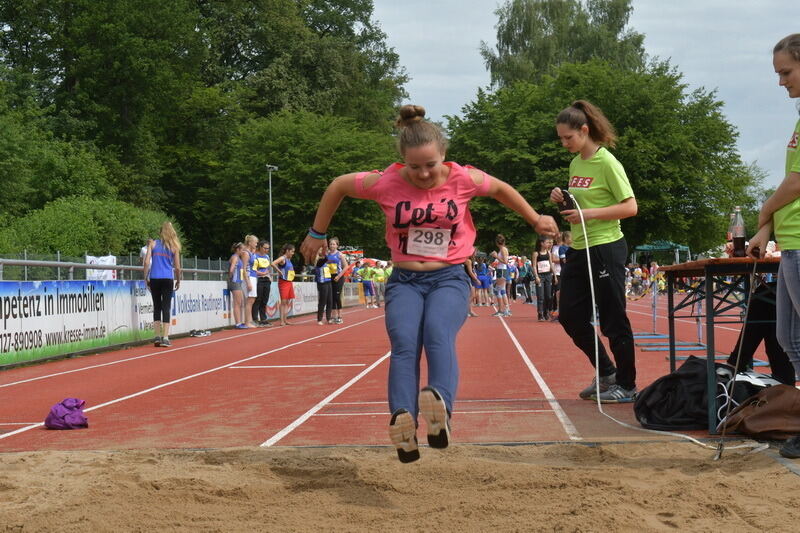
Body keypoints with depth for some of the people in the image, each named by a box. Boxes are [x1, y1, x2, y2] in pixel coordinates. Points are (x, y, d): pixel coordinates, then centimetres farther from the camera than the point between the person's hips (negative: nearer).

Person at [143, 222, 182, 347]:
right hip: (168, 279, -1)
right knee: (166, 308, 0)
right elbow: (177, 267, 3)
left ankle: (157, 337, 8)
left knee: (156, 307, 10)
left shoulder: (153, 244, 6)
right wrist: (178, 281, 16)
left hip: (154, 279, 1)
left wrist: (146, 278, 4)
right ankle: (165, 338, -6)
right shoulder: (174, 246, 5)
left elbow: (147, 262, -4)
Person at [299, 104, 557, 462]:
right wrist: (317, 234, 18)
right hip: (404, 280, 1)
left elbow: (502, 190, 15)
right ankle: (402, 421, -47)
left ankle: (440, 411, -55)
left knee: (439, 336, -32)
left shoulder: (463, 179, -5)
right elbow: (337, 187, 9)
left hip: (450, 278, -1)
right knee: (404, 345, -28)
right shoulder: (386, 183, -7)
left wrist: (536, 220, 25)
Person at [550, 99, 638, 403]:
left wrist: (590, 213, -23)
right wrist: (562, 200, 1)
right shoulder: (575, 163, 11)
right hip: (578, 250, 9)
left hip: (605, 249, -9)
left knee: (613, 320, -2)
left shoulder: (606, 162, -13)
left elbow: (630, 207, -16)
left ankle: (626, 386, 10)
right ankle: (607, 374, 24)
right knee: (570, 316, 10)